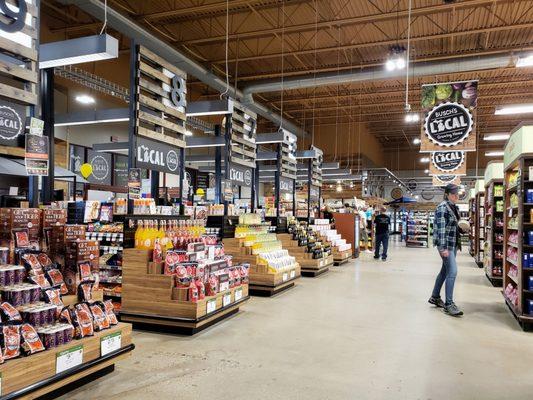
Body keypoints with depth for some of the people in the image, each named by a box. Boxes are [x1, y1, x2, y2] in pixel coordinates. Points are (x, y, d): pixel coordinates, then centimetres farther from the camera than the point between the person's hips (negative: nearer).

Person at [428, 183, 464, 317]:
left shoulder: (454, 207, 13)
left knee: (445, 270, 14)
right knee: (452, 271, -13)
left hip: (453, 244, 9)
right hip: (445, 244, -9)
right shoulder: (442, 207, -13)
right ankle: (449, 304, -8)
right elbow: (441, 228, -19)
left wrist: (461, 228, 6)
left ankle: (435, 297, 26)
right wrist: (443, 248, -23)